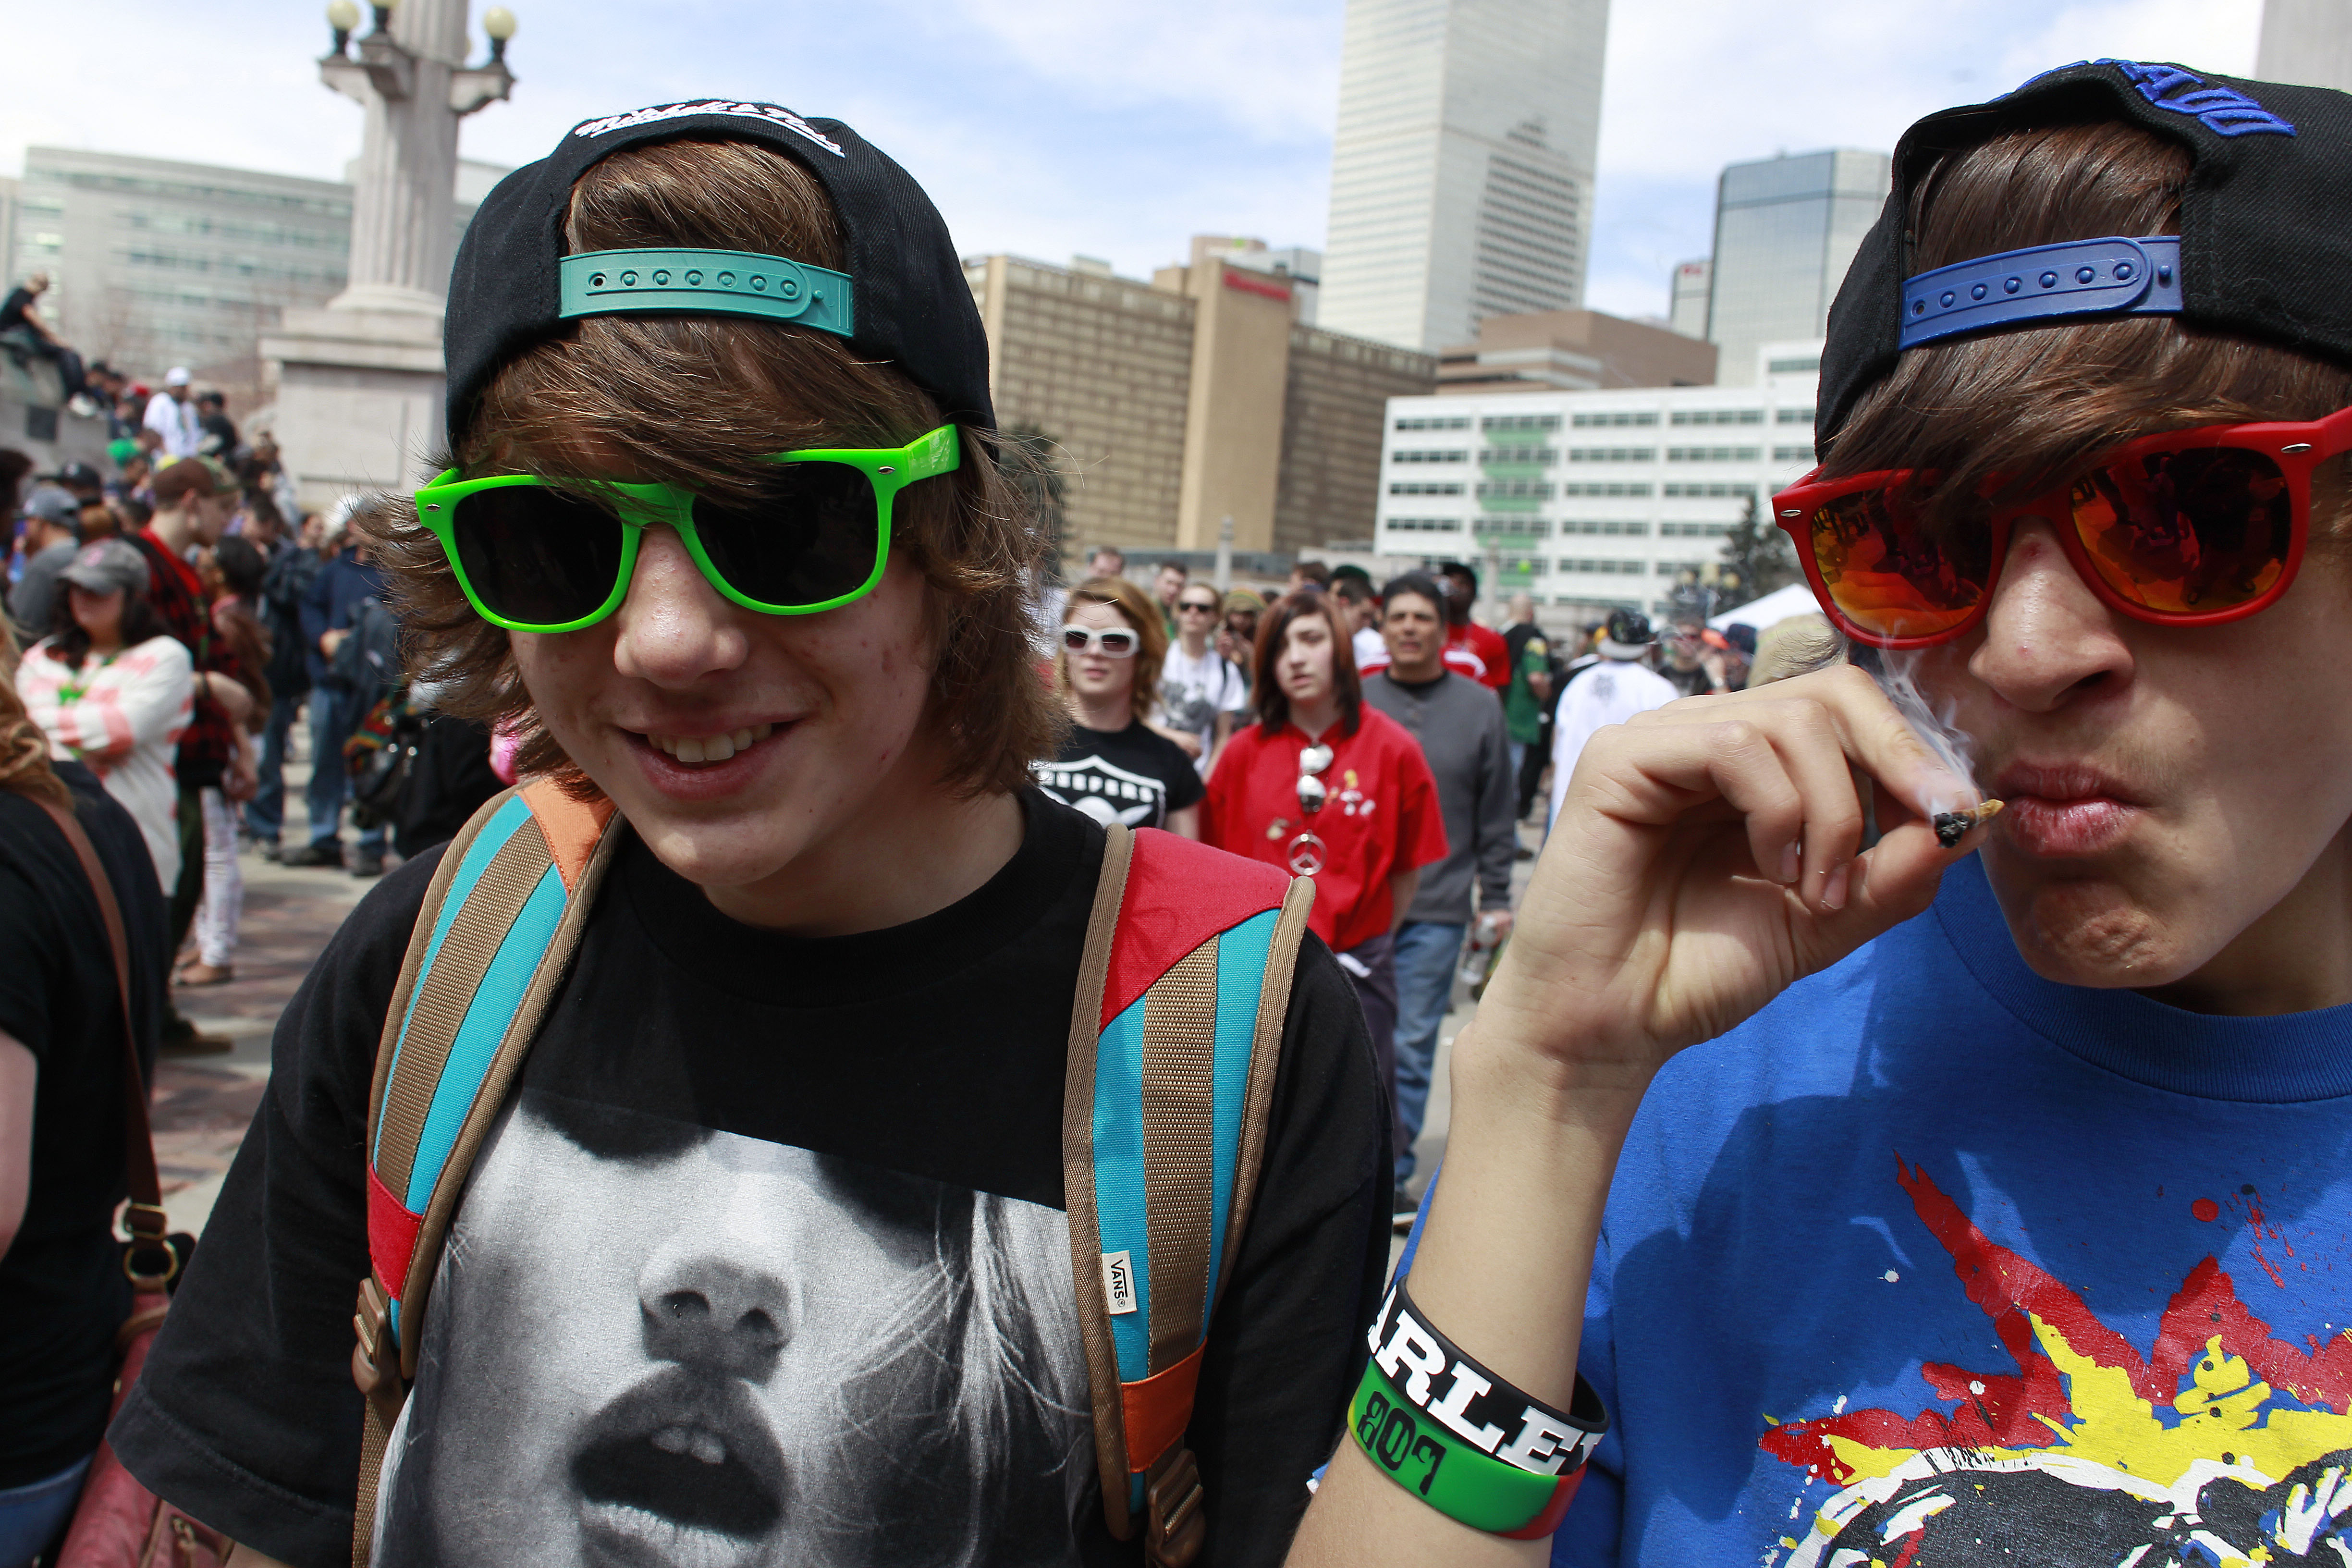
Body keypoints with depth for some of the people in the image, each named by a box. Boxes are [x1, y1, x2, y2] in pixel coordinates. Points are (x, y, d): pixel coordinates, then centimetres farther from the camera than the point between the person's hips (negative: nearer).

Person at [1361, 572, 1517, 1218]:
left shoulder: (1478, 707, 5)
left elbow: (1496, 817, 8)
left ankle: (1392, 1173, 14)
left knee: (1411, 1047, 3)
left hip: (1437, 907, 0)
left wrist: (1496, 897, 5)